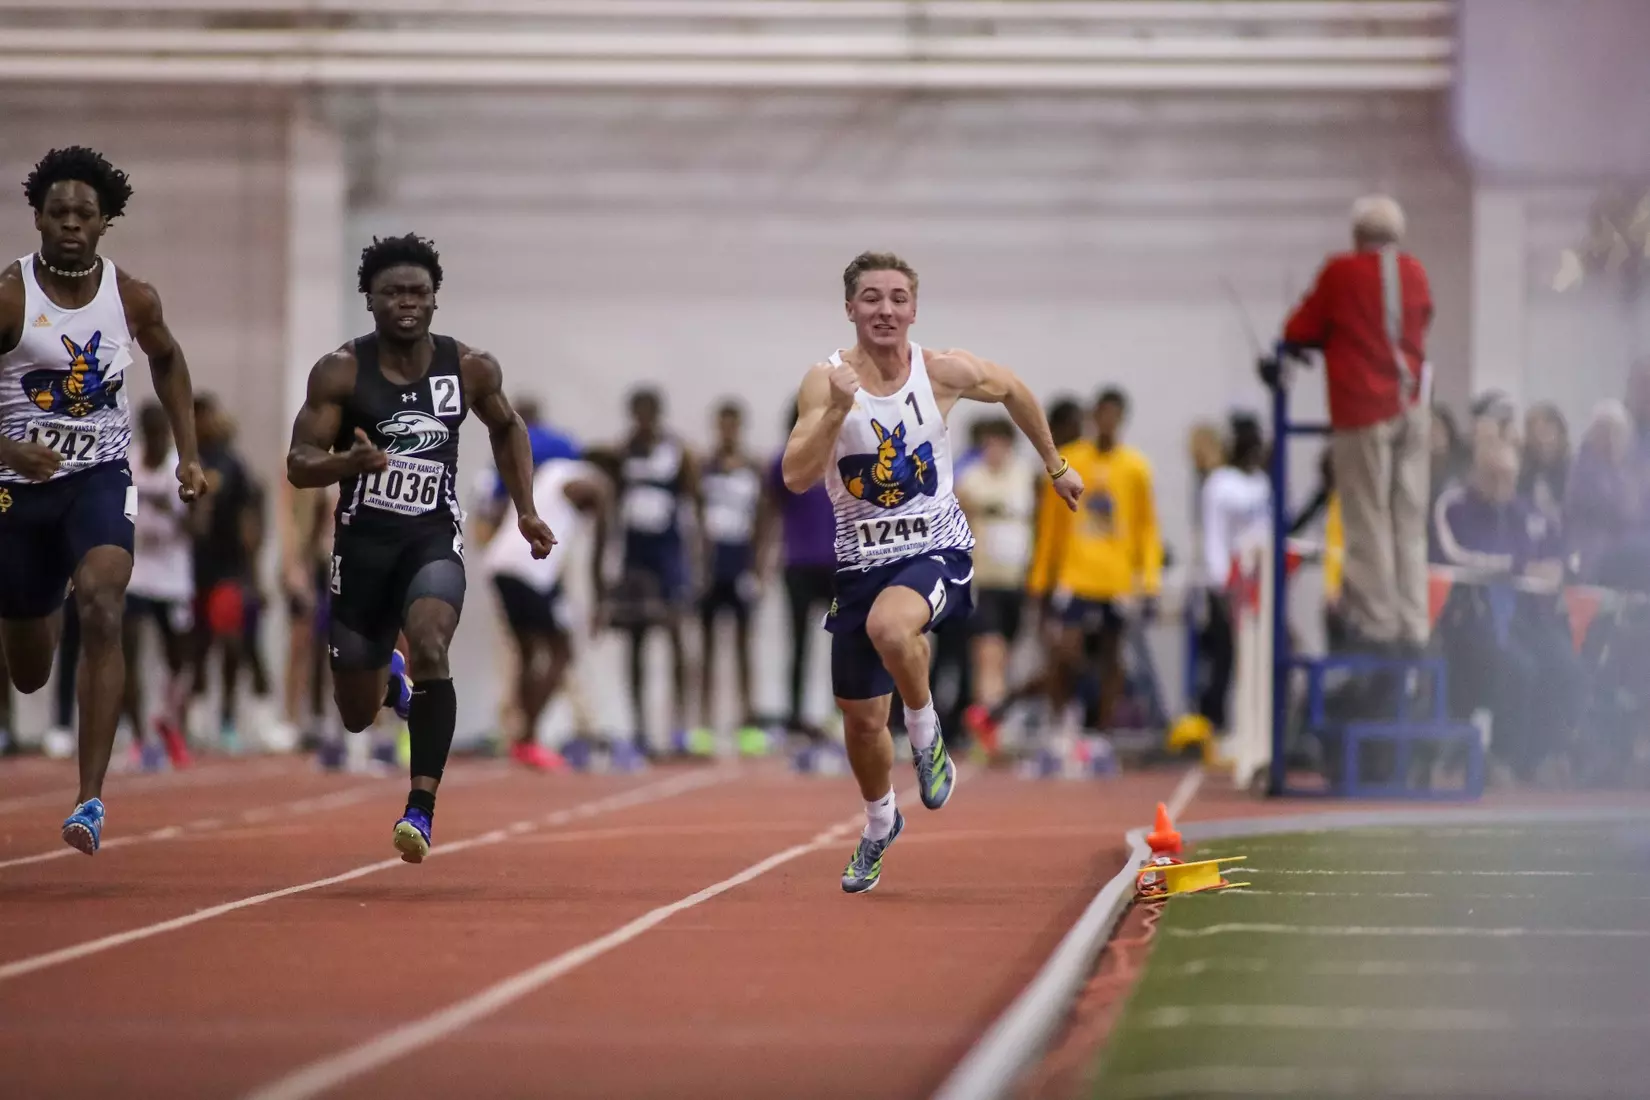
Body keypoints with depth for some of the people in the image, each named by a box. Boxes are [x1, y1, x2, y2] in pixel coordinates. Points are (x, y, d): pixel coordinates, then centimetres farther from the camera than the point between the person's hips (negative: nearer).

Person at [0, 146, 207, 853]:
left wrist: (188, 453, 13)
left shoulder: (133, 299, -2)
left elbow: (168, 360, 19)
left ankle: (91, 800, -29)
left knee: (101, 608, -28)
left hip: (100, 477, 0)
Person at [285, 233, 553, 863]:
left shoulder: (470, 369, -1)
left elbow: (507, 429, 19)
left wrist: (525, 510, 10)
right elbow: (298, 465, -10)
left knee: (430, 648, -32)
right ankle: (389, 678, 49)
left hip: (433, 539, 0)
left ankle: (422, 807, -29)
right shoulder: (340, 373, -8)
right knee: (357, 716, 10)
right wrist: (349, 461, -31)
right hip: (362, 544, 0)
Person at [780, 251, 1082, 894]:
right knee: (861, 720, 11)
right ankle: (880, 823, 41)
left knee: (889, 627, -37)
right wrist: (838, 409, -32)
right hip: (861, 560, 2)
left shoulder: (945, 372, -8)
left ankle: (926, 733, -9)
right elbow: (796, 478, -20)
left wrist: (1055, 465, 23)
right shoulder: (825, 381, -10)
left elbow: (1012, 390, 14)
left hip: (936, 550, -2)